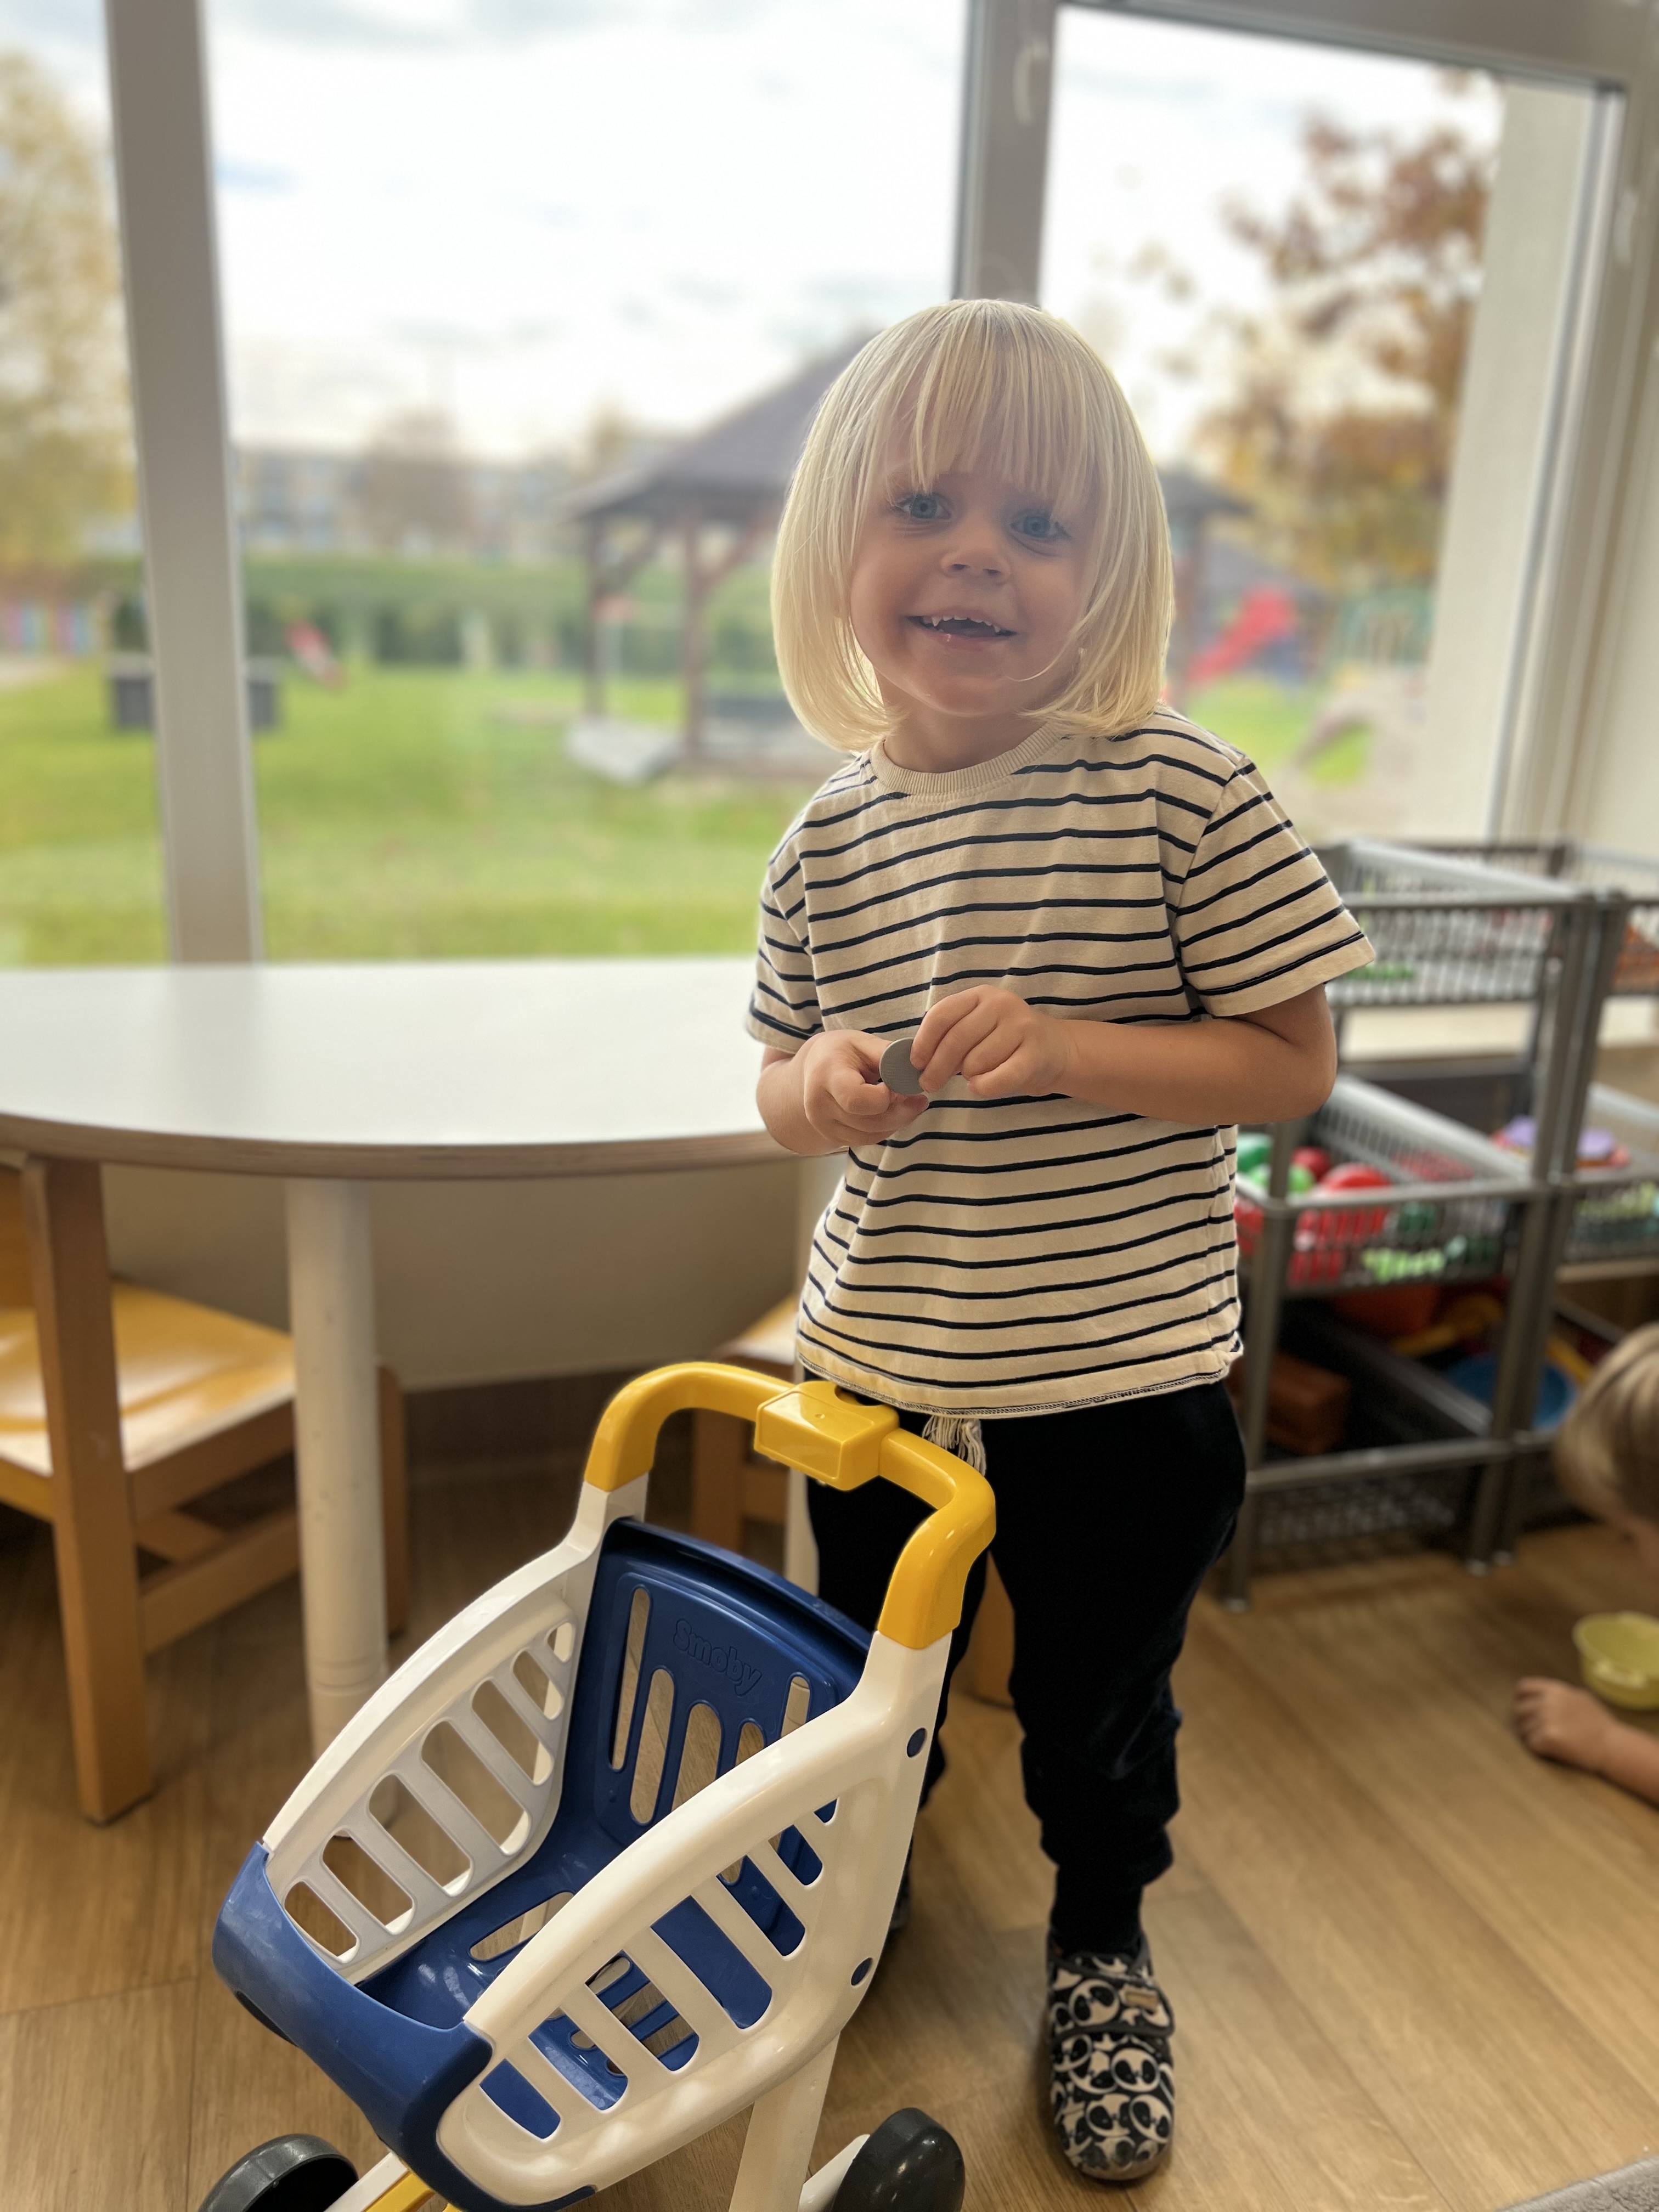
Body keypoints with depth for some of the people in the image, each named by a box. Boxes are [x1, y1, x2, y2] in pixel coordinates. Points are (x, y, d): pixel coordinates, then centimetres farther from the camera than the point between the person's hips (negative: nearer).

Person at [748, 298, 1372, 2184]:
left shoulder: (1181, 792, -14)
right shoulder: (830, 840, -1)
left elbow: (1293, 1061, -11)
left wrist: (1065, 1048, -26)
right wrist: (812, 1086, -15)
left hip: (1122, 1391, -3)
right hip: (876, 1373, 4)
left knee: (1096, 1710, 19)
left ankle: (1101, 1954, 50)